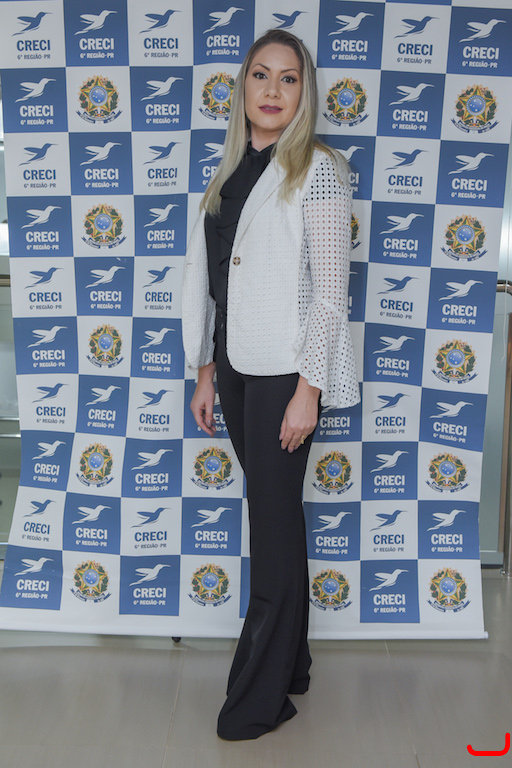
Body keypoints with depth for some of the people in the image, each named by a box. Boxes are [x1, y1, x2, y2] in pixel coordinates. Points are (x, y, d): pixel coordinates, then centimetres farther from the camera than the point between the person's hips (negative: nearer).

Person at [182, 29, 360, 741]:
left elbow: (330, 290, -12)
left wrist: (307, 389, -16)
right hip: (235, 369, 7)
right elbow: (206, 281, 14)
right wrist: (206, 374, 11)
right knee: (271, 514, 14)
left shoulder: (318, 170, -6)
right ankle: (290, 663, 30)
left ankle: (260, 697, 15)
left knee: (274, 524, 0)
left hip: (285, 372, -6)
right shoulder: (228, 175, 13)